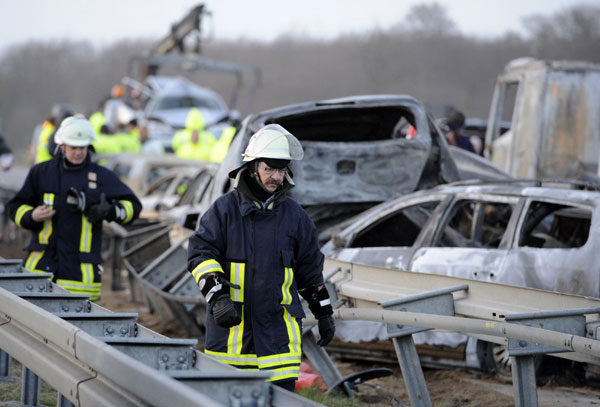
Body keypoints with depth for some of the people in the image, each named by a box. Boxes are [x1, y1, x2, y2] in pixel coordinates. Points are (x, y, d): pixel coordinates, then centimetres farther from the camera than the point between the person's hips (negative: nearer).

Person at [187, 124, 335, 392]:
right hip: (230, 329, -1)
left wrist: (324, 313, 19)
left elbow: (310, 268, 17)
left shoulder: (294, 215, 9)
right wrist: (217, 296, -19)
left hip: (277, 328, 1)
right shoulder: (225, 209, 1)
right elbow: (200, 252, -5)